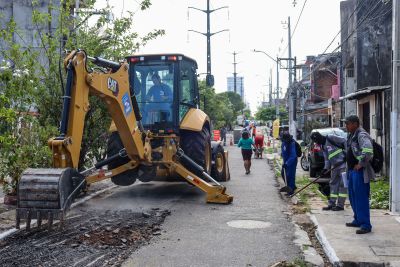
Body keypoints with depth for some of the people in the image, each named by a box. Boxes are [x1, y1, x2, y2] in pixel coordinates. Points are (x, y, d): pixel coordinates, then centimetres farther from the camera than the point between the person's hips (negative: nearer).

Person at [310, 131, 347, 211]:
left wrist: (347, 152, -16)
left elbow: (344, 141, -12)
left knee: (342, 184, -4)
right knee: (333, 184, 10)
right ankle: (331, 204, 16)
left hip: (343, 164, -9)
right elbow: (327, 158, 14)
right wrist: (326, 167, 0)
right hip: (334, 166, 9)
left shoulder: (330, 138, -9)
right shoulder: (323, 146, 15)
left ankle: (340, 205, -1)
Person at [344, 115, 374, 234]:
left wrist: (361, 164, -23)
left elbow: (368, 151, -32)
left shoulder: (362, 135, -16)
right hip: (352, 170, 10)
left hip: (360, 171, -10)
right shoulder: (351, 136, 16)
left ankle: (365, 225, -3)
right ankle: (358, 220, 29)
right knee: (353, 197, 17)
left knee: (361, 198, -8)